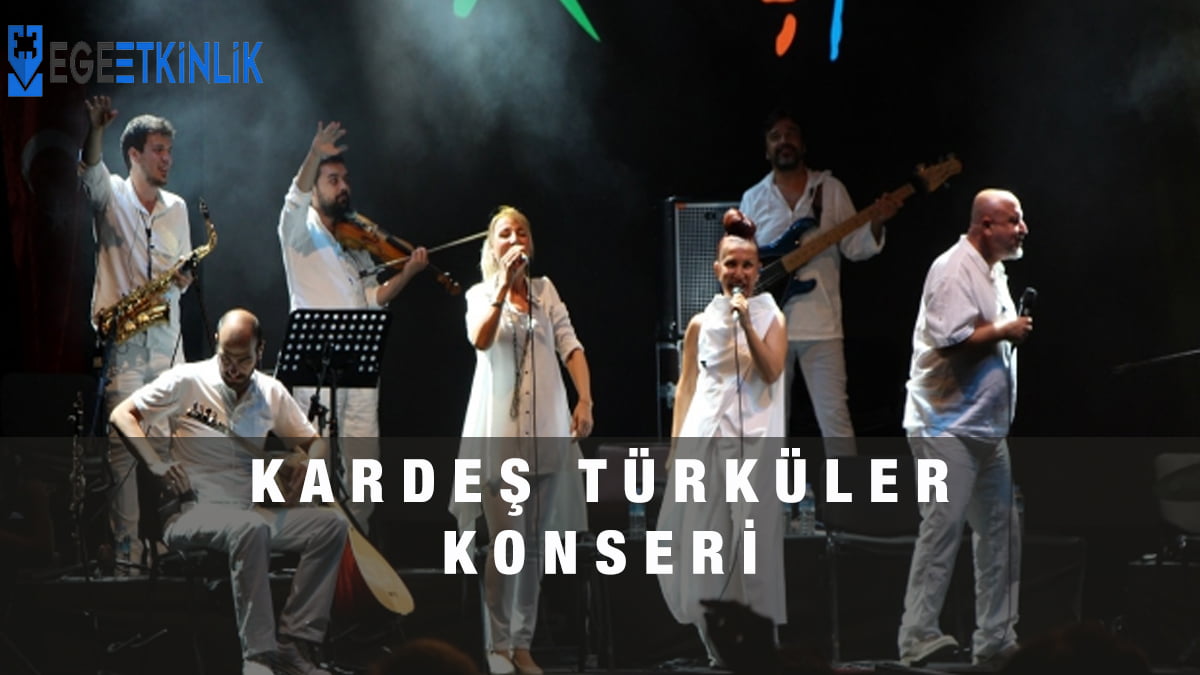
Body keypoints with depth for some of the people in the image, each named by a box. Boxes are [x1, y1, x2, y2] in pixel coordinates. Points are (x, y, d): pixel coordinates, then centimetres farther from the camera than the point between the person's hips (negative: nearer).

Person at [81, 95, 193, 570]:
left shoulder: (176, 208, 14)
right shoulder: (110, 196, 1)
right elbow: (91, 169, -21)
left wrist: (184, 277, -7)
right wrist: (94, 130, -40)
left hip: (166, 343, 4)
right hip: (120, 340, -4)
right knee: (122, 448, -6)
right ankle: (125, 553, -5)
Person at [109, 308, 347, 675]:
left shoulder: (271, 392, 13)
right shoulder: (186, 381, -2)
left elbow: (313, 440, 22)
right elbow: (122, 415, -5)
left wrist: (310, 462, -3)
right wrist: (156, 464, -19)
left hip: (253, 509, 6)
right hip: (195, 512, -6)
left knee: (331, 525, -15)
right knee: (252, 530, -39)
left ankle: (296, 642, -16)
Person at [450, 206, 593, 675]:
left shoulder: (545, 291, 10)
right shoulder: (481, 294, 4)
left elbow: (570, 346, 2)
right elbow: (480, 340, -16)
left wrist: (585, 399, -11)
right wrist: (504, 285, -23)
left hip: (547, 430, 3)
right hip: (499, 430, -3)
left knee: (536, 543, 5)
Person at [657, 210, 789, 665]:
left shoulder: (771, 318, 5)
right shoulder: (700, 324, 8)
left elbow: (772, 371, -9)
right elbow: (686, 386, 10)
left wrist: (747, 325, -15)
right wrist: (675, 444, 5)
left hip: (756, 441, -2)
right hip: (707, 439, 2)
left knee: (754, 537, -3)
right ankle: (717, 644, 6)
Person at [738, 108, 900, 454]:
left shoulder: (831, 189, 7)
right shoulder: (754, 199, 10)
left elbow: (854, 247, 3)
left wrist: (876, 224, -15)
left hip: (820, 323, -2)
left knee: (835, 418, -6)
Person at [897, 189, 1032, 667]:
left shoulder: (994, 272, 16)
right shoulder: (954, 270, -15)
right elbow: (953, 341, -25)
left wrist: (1019, 331, 12)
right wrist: (1006, 332, -16)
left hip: (985, 427, 10)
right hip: (947, 426, -10)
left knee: (1000, 529, 11)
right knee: (943, 527, -12)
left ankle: (995, 637, 17)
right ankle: (918, 637, -11)